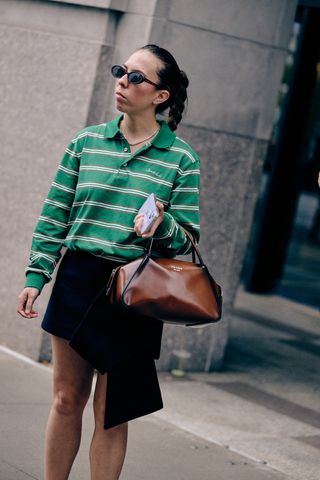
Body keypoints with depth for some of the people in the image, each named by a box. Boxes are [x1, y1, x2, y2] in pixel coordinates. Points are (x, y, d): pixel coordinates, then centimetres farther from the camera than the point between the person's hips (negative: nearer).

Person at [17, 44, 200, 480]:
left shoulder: (181, 158, -2)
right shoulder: (86, 142, 4)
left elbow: (189, 236, 1)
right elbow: (54, 215, 8)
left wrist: (163, 225, -20)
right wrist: (36, 275, 3)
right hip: (77, 280, 2)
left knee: (110, 414, 3)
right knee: (67, 400, 10)